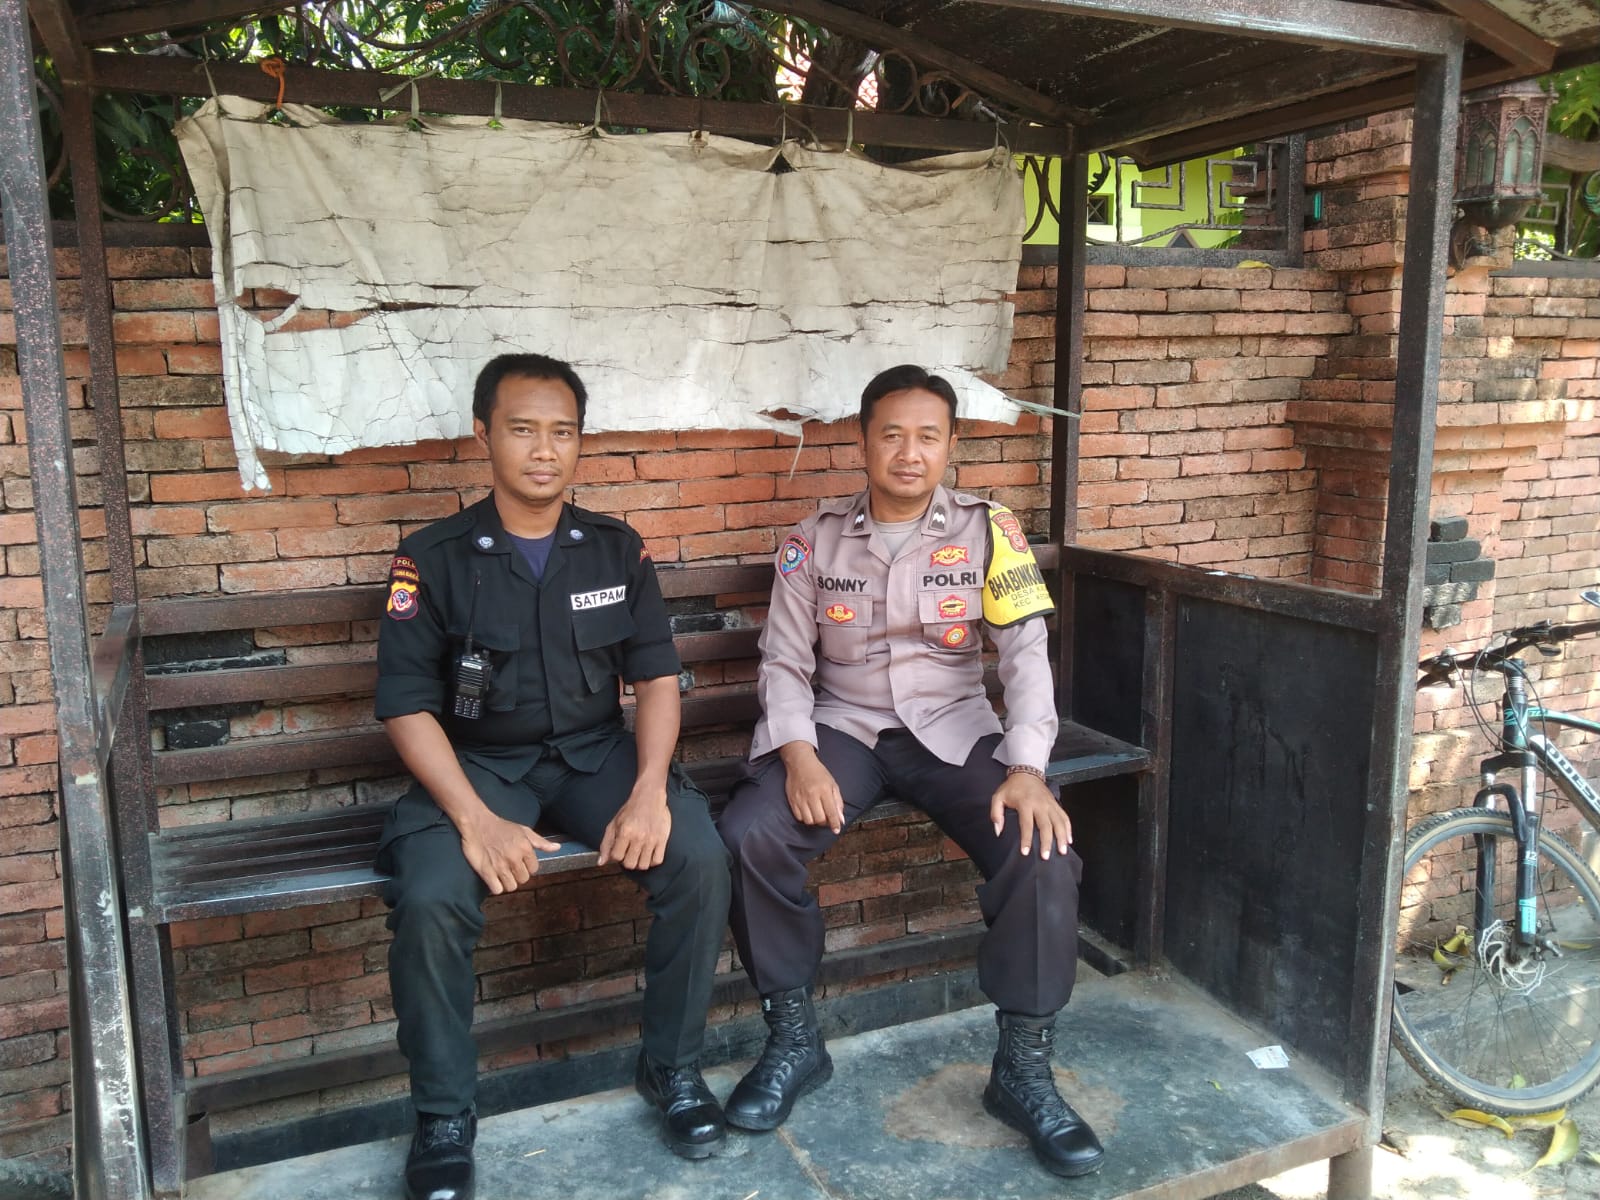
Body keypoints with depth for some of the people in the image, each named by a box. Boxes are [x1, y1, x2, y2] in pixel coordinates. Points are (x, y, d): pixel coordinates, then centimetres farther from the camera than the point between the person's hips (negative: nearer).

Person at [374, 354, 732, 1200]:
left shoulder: (616, 550, 4)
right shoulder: (434, 559, -4)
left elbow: (656, 676, 2)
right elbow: (408, 706, -8)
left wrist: (649, 790, -16)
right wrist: (476, 820, -22)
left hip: (594, 754, 2)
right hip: (476, 764, -1)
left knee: (699, 859, -24)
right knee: (430, 899, -30)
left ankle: (673, 1067, 1)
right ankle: (444, 1117, -3)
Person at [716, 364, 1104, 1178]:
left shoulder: (987, 533, -1)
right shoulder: (815, 539, 2)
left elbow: (1026, 652, -8)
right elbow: (784, 662, 1)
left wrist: (1027, 766, -24)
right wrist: (799, 754, -18)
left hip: (953, 730, 0)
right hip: (841, 728, 1)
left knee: (1043, 851, -26)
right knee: (747, 835, -25)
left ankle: (1023, 1067, -4)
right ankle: (793, 1038, -3)